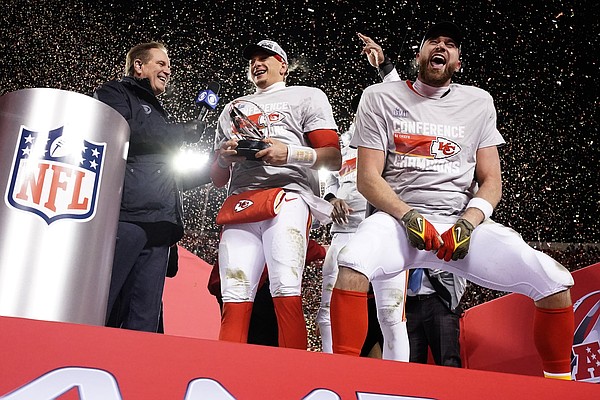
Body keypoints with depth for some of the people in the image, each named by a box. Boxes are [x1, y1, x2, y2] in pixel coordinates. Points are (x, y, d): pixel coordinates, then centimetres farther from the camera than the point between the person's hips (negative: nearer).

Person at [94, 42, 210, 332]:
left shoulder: (159, 116, 34)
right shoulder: (115, 93, 12)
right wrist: (181, 132, -2)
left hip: (158, 229, 8)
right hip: (124, 217, -8)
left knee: (144, 322, -1)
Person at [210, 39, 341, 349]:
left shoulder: (307, 97, 18)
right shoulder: (233, 110, 31)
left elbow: (333, 159, 6)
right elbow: (218, 179, 29)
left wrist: (290, 153, -10)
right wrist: (223, 156, 7)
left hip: (287, 197, -4)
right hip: (239, 205, 4)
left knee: (286, 291, -20)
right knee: (235, 299, -8)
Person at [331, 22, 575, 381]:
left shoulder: (478, 103, 14)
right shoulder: (381, 98, 8)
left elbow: (491, 182, 10)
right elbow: (368, 177, 1)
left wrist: (467, 222, -10)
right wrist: (409, 217, -16)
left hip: (464, 222, 3)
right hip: (399, 217, -2)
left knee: (556, 283, -16)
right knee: (352, 267, -36)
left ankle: (558, 383, 7)